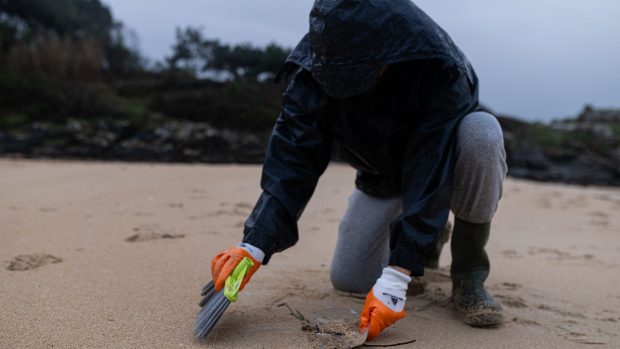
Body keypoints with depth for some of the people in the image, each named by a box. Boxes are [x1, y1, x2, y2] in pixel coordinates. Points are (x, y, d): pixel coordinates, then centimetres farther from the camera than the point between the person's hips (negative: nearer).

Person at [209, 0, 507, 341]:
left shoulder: (440, 68, -36)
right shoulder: (317, 64, -26)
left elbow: (429, 175, -40)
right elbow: (292, 158, -28)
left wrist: (396, 277, -44)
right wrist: (254, 244, -38)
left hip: (445, 168, -2)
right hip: (383, 176, 3)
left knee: (481, 131, -38)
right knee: (348, 279, -10)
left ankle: (468, 272, -16)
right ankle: (426, 237, 22)